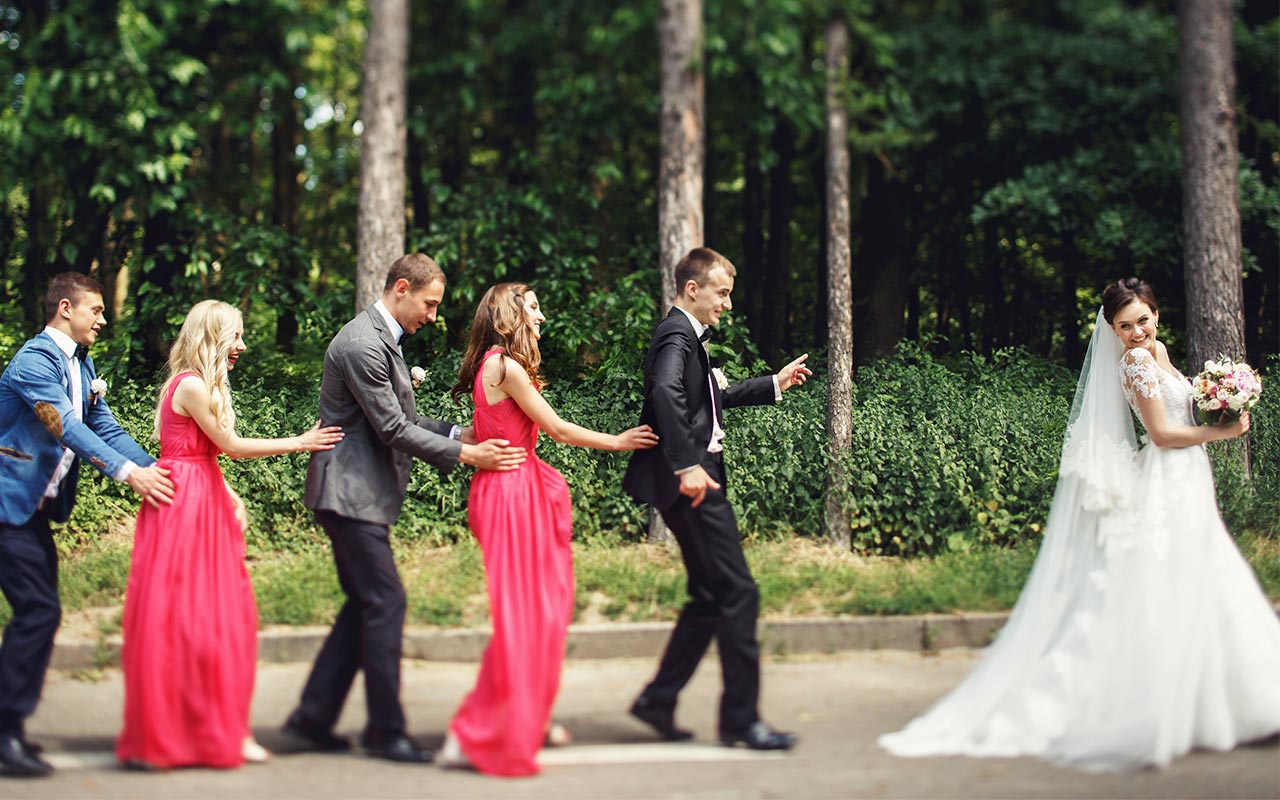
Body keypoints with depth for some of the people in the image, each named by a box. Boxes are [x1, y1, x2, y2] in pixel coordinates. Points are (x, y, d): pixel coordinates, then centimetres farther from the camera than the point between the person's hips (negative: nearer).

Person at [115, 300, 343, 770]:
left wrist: (231, 497, 3)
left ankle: (218, 730, 14)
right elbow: (231, 446, -11)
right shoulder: (192, 387, -14)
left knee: (218, 617, 9)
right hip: (185, 506, -10)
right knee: (185, 616, -4)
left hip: (204, 503, 10)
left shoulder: (203, 386, 16)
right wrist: (298, 443, -5)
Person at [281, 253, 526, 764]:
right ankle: (385, 731, 2)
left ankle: (312, 719, 17)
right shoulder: (363, 345, -18)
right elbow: (393, 430, -19)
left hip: (359, 493, 11)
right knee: (385, 602, -6)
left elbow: (400, 421, 19)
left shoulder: (382, 339, 16)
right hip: (351, 493, -11)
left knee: (364, 606, 12)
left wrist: (459, 433, 7)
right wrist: (465, 454, -15)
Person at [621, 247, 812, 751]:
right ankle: (741, 717, -3)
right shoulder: (677, 334, -11)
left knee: (710, 598, 14)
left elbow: (714, 398, 35)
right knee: (738, 593, -8)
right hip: (692, 483, -11)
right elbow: (666, 393, -31)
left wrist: (774, 385, 33)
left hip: (695, 482, 11)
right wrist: (686, 465, -36)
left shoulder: (689, 335, 21)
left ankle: (658, 700, 19)